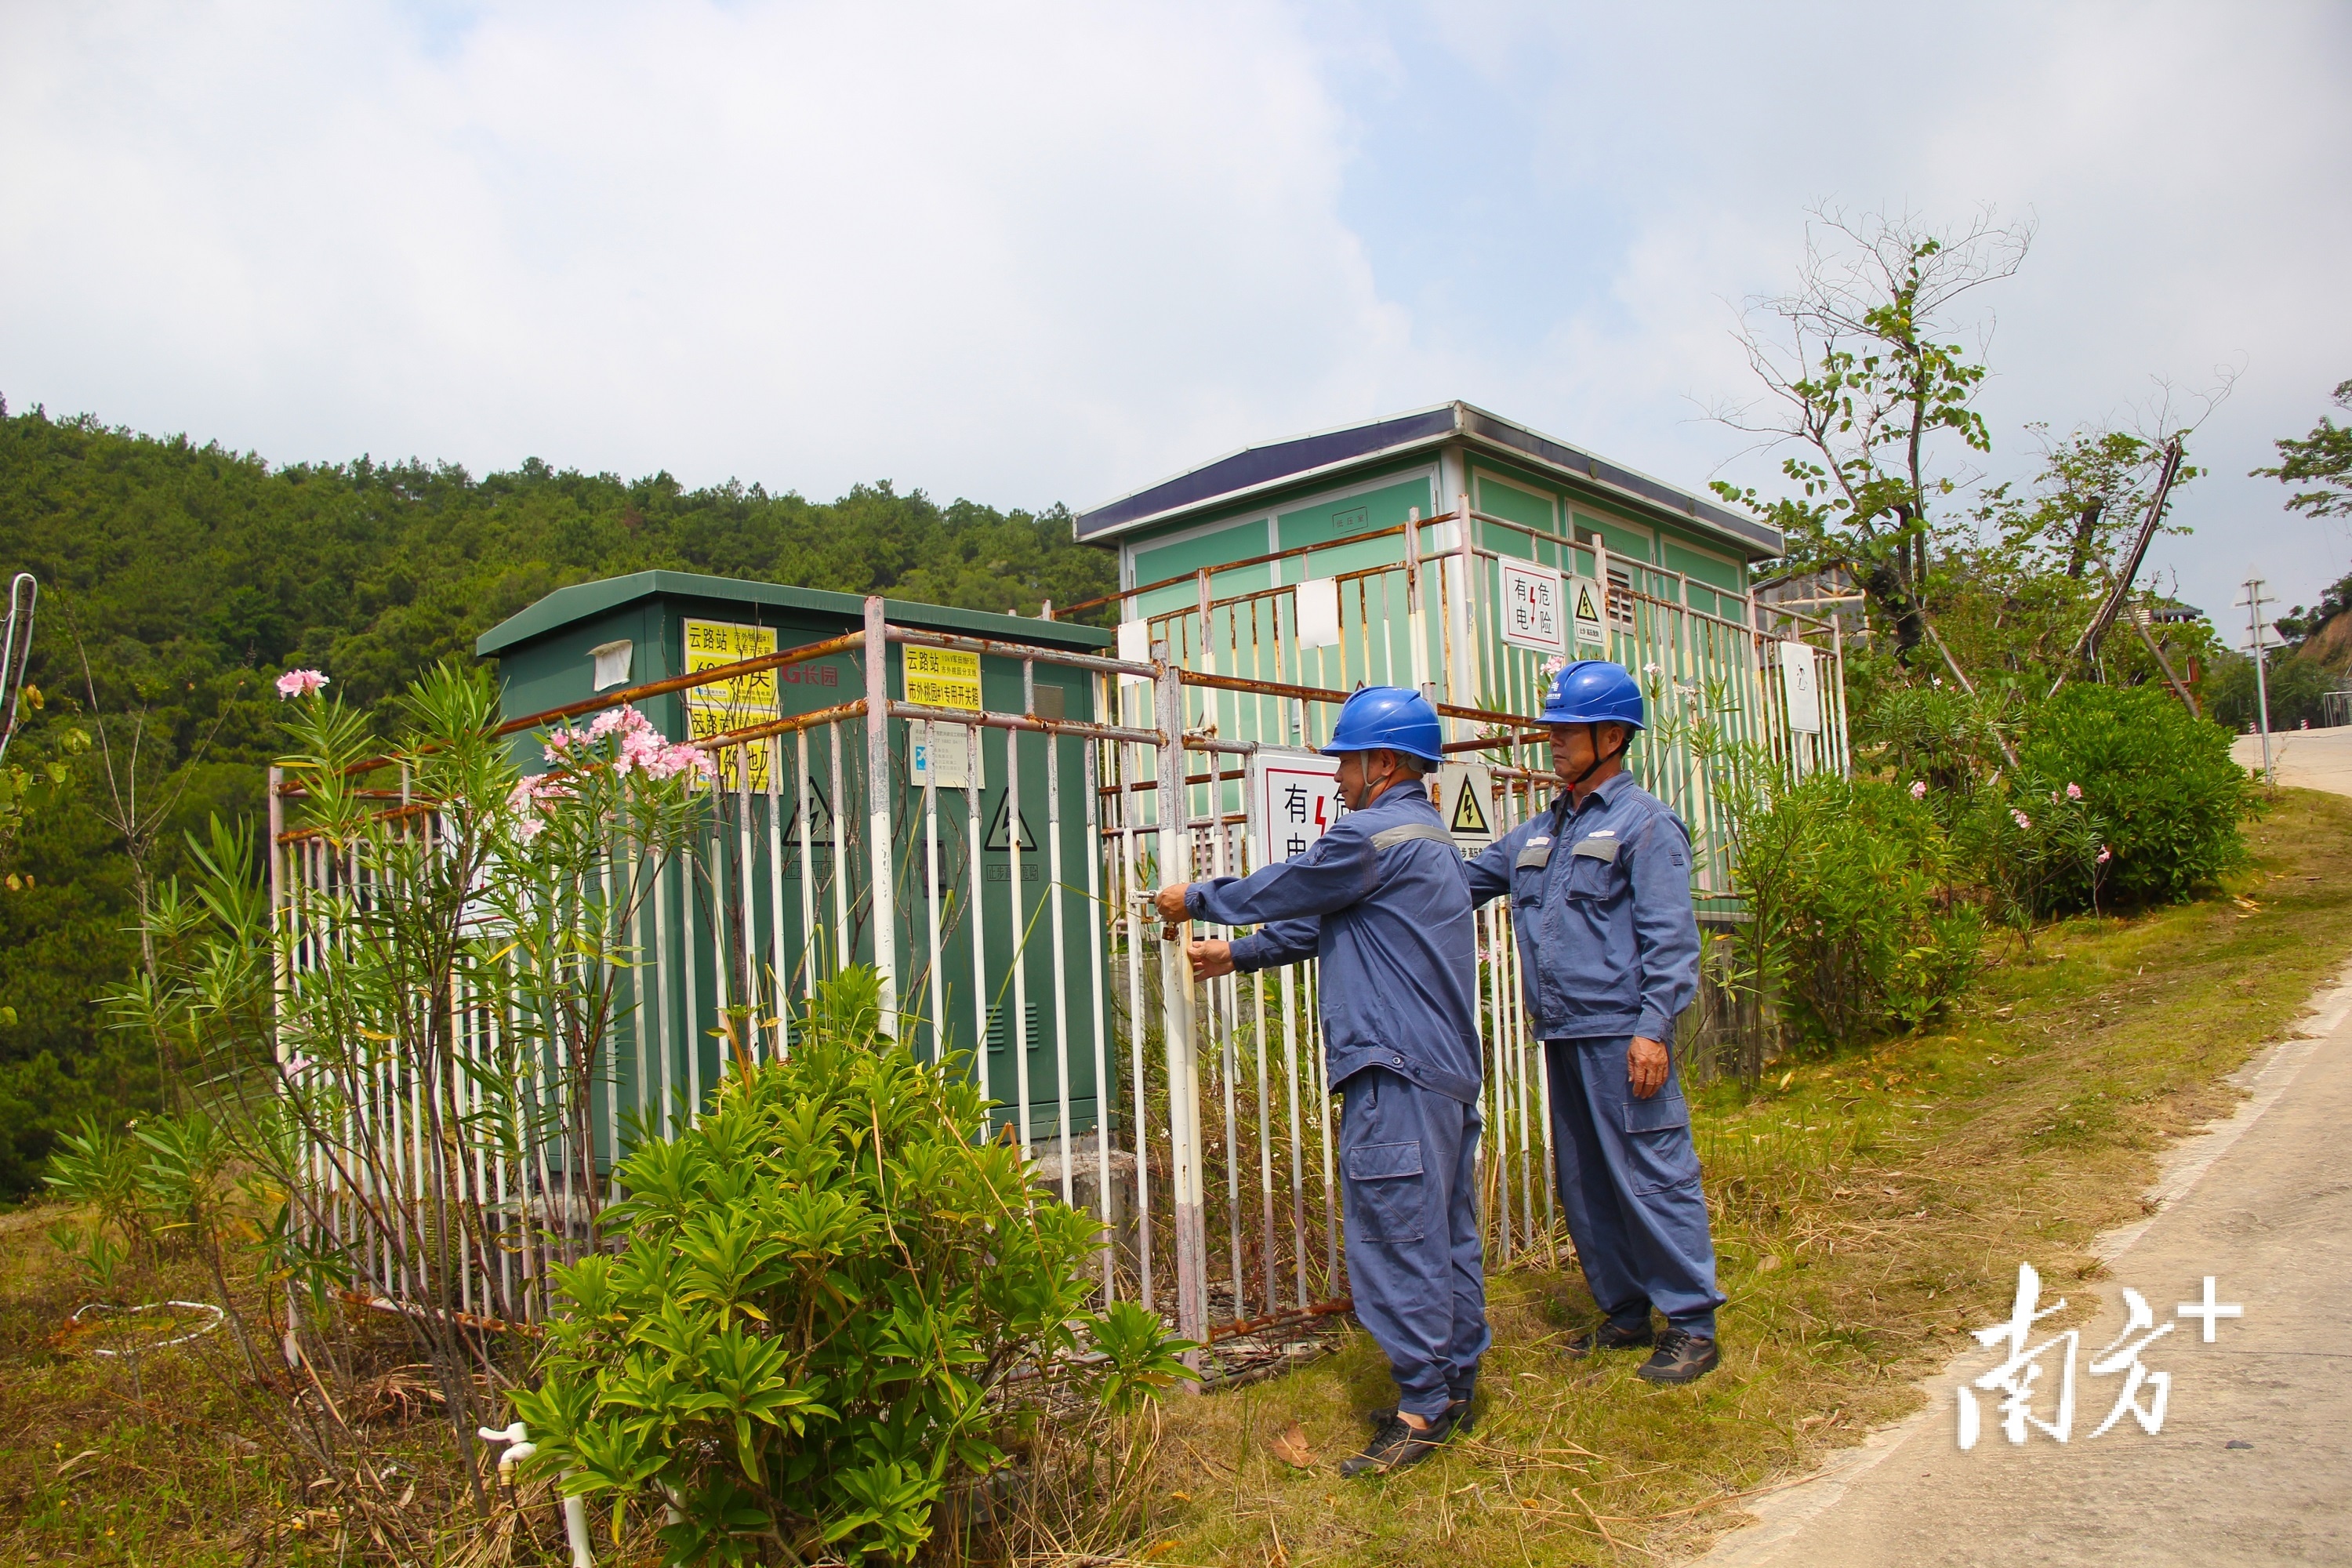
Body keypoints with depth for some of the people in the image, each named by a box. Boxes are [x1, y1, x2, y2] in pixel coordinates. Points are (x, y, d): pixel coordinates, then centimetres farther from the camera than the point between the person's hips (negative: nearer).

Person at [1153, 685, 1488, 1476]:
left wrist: (1197, 898, 13)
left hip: (1396, 1070, -11)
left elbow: (1283, 889, -3)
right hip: (1449, 1068, 11)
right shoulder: (1428, 837, 19)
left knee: (1396, 1237, -6)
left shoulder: (1373, 836, -14)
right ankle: (1455, 1386, 23)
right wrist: (1238, 954, 23)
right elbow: (1320, 921, 23)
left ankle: (1420, 1410, -1)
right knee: (1445, 1232, 14)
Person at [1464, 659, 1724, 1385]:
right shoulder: (1537, 833, 17)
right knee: (1583, 1182, 13)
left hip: (1621, 1033, -8)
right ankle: (1624, 1312, 26)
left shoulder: (1644, 823, -5)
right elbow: (1463, 882, 23)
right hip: (1563, 1035, 8)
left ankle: (1692, 1324, 7)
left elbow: (1668, 937, -11)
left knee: (1651, 1175, -4)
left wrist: (1652, 1028, -18)